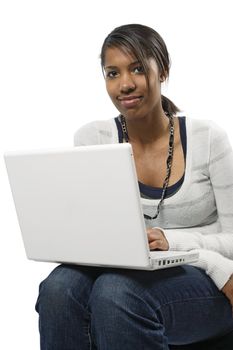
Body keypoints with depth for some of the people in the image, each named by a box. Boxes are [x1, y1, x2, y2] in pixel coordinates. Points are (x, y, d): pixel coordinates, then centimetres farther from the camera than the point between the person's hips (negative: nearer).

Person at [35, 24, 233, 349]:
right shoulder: (92, 138, 1)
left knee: (116, 292, -34)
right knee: (60, 288, -31)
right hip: (127, 273, 2)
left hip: (204, 286, -2)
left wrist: (171, 241, -22)